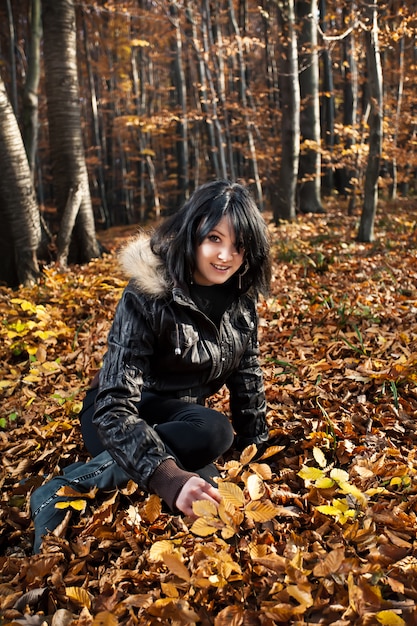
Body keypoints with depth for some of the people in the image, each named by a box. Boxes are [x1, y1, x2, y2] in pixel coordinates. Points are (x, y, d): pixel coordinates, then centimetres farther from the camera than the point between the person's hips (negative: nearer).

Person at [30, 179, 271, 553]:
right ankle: (63, 491, -23)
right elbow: (114, 405, -31)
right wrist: (169, 477, -44)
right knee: (213, 432, -36)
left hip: (179, 417, 6)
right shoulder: (147, 297, -24)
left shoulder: (241, 297, -5)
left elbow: (247, 376, 7)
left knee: (210, 498, -25)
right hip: (124, 420, -5)